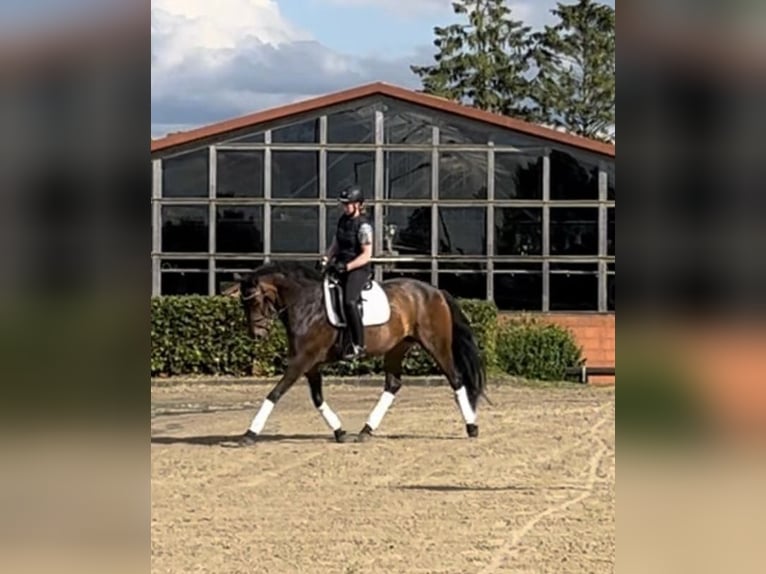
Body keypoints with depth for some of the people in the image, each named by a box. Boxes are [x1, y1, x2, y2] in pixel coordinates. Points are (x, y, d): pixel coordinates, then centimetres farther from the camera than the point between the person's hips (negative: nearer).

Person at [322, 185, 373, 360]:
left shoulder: (363, 225, -13)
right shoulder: (343, 220, 11)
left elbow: (366, 255, -16)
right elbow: (336, 245, 19)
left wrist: (347, 266, -24)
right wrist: (327, 258, 1)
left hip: (358, 269, -9)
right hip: (340, 267, 9)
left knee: (349, 301, -28)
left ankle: (358, 346, -23)